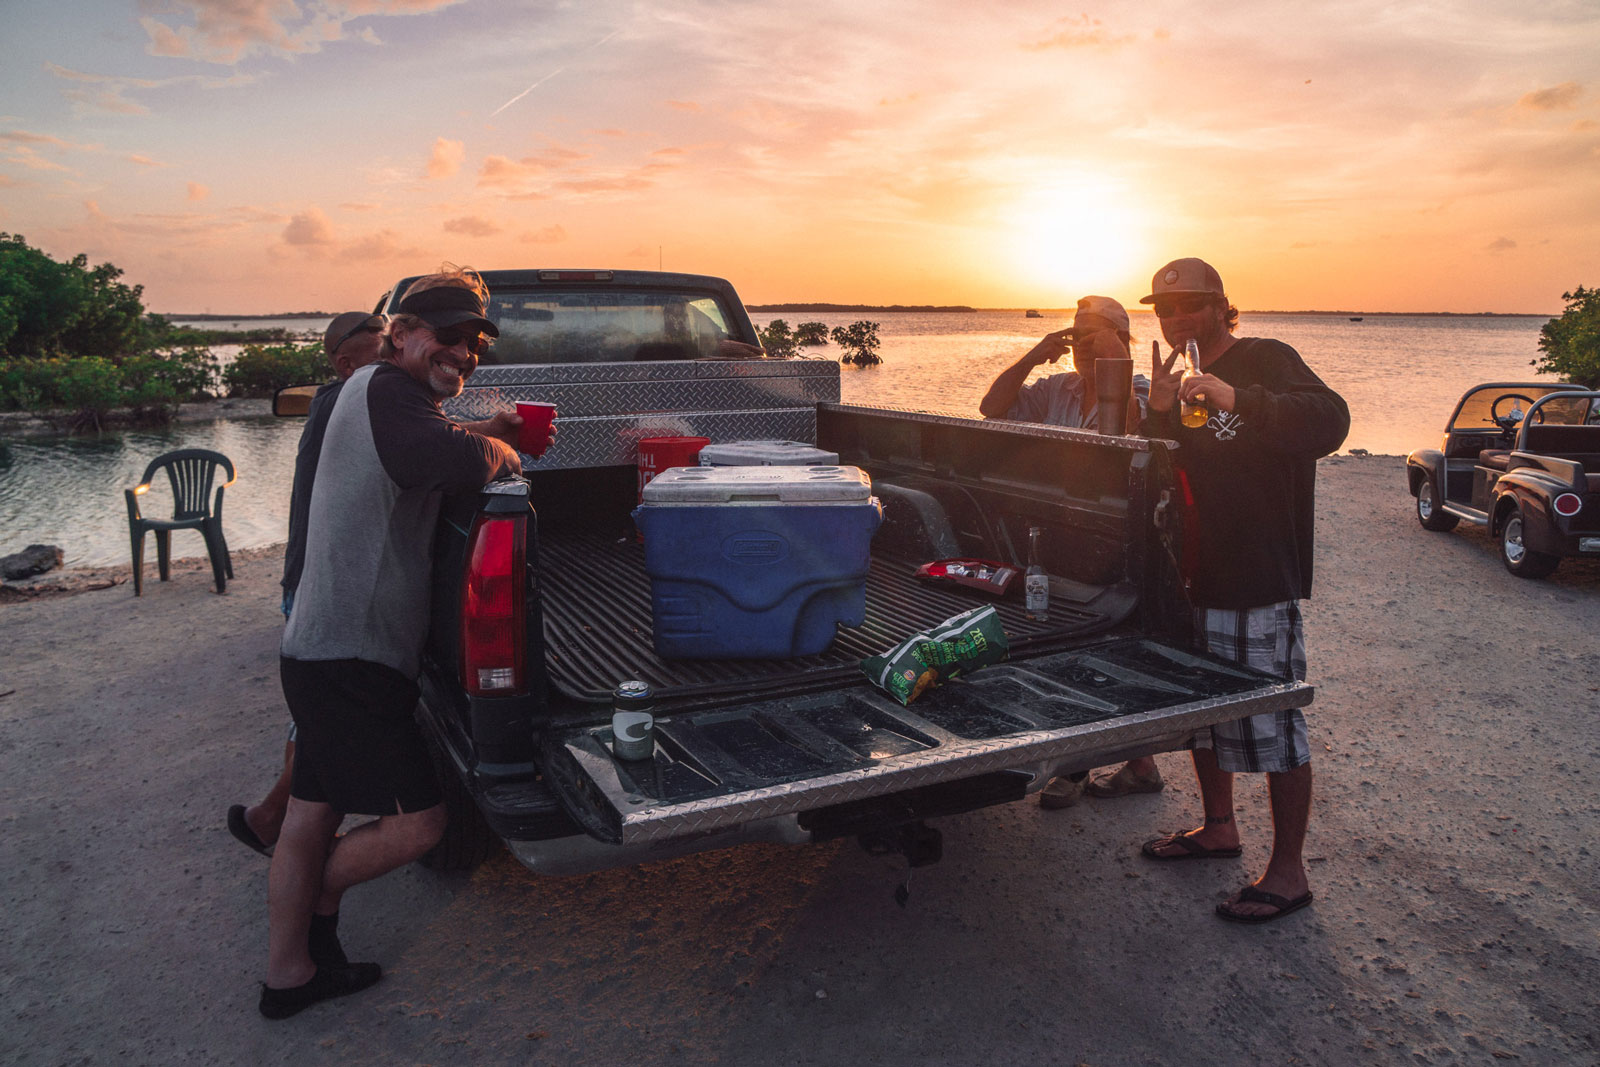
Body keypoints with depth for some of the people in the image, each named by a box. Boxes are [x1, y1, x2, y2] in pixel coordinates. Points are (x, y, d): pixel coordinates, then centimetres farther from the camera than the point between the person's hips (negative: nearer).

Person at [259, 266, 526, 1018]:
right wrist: (498, 449, -9)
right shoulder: (383, 390, -15)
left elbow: (429, 470, 30)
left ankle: (288, 973, 32)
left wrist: (486, 440, 13)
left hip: (324, 652, 11)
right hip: (348, 660, -11)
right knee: (415, 823, -4)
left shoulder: (380, 394, 17)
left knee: (313, 815, 18)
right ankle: (321, 902, 23)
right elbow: (465, 463, -32)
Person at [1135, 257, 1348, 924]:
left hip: (1260, 582, -8)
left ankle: (1287, 872, 8)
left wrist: (1239, 400, -36)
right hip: (1195, 575, 8)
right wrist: (1159, 413, -8)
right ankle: (1219, 827, 35)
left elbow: (1328, 421, -25)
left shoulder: (1266, 361, -7)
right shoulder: (1178, 380, 16)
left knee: (1273, 723, -3)